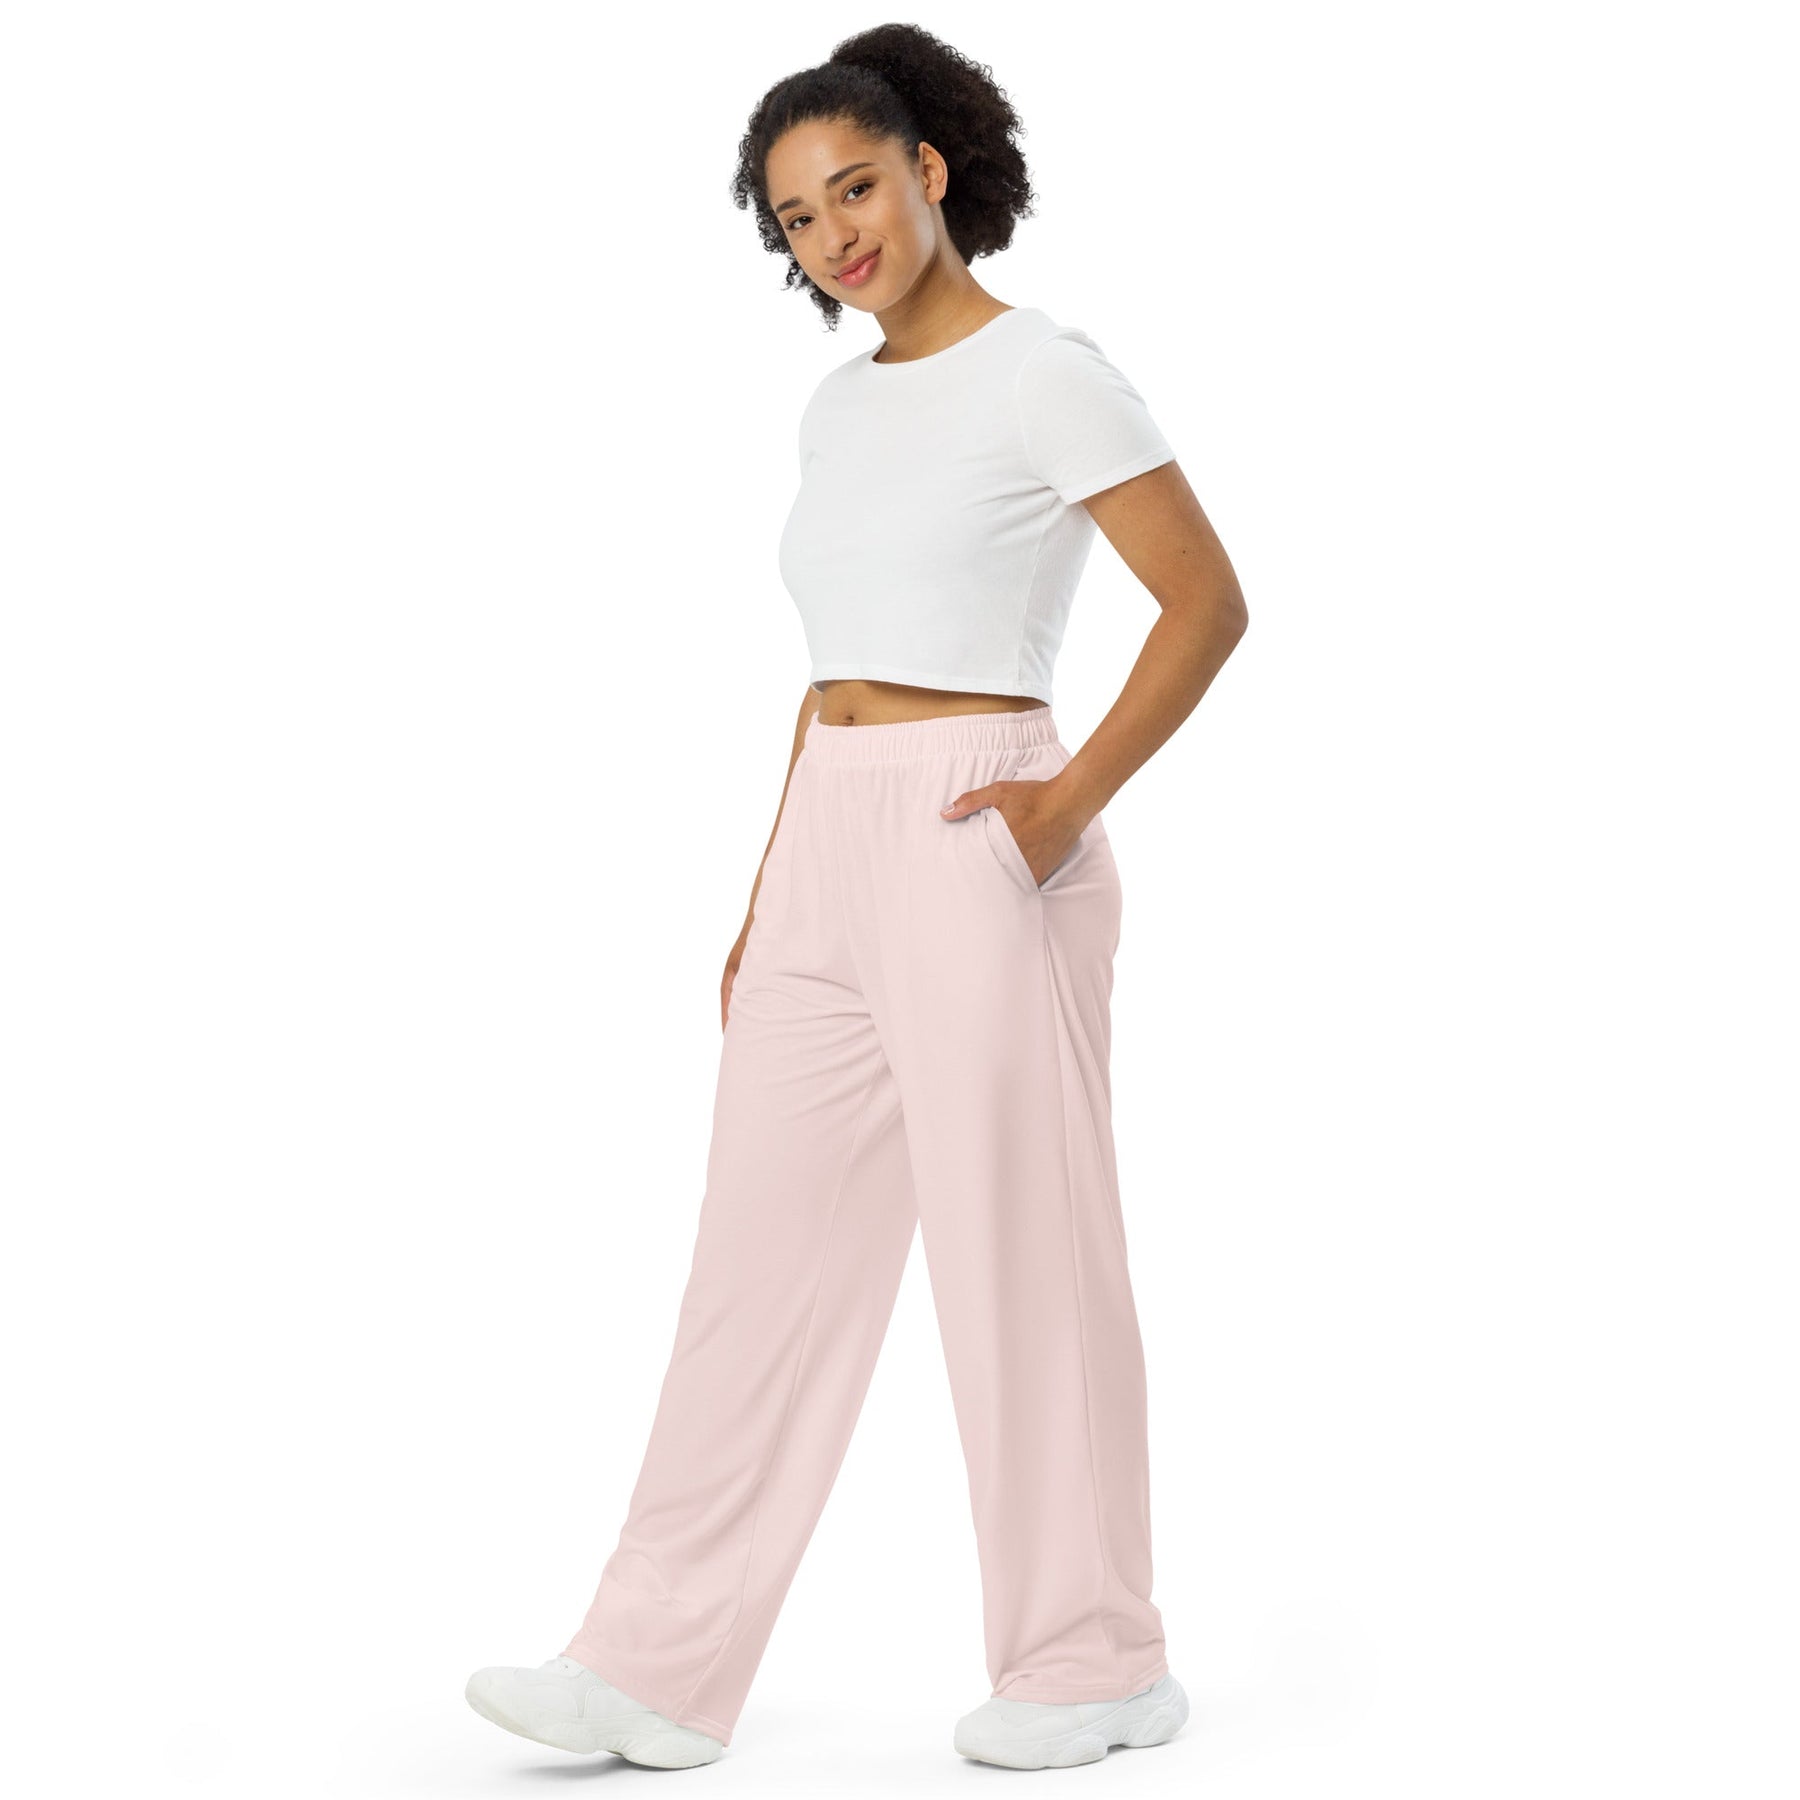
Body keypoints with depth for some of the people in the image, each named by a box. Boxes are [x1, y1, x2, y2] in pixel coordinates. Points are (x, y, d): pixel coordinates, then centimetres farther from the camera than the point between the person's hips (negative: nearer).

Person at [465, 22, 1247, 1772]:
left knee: (1023, 1254, 1)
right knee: (766, 1250, 5)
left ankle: (1092, 1659, 16)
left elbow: (1210, 601, -8)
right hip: (830, 851, 8)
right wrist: (767, 899, 16)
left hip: (978, 849, -8)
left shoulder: (1047, 375, -7)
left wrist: (1072, 797, -17)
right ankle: (657, 1672, 9)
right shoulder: (838, 408, 15)